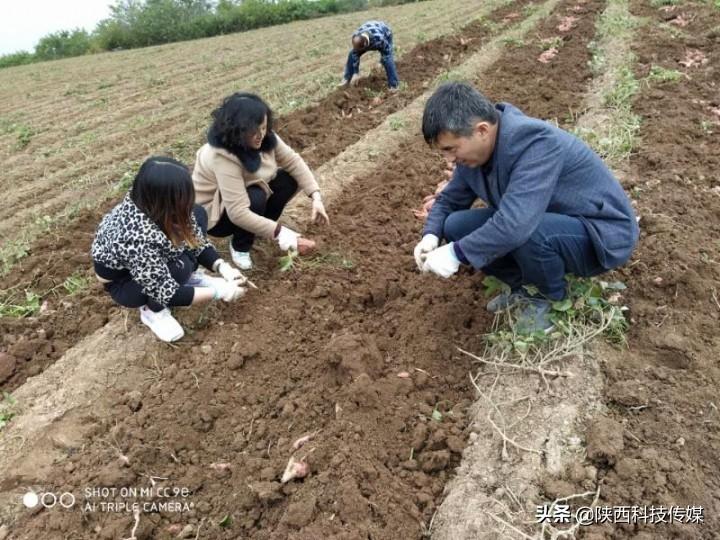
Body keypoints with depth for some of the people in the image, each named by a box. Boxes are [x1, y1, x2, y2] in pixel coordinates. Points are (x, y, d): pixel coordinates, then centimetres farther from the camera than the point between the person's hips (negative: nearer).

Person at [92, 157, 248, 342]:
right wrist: (218, 292, -28)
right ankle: (152, 309, -5)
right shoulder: (138, 238, -43)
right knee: (180, 267, -33)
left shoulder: (155, 206, -24)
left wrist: (223, 267, -22)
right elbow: (167, 292, -34)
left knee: (198, 215, -9)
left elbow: (196, 239, -9)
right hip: (123, 282, -6)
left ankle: (189, 276, 7)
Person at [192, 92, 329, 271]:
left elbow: (293, 162, -10)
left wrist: (316, 197, -22)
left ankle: (258, 227, 7)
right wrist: (280, 234, -41)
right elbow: (238, 213, -41)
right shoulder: (222, 157, -37)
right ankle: (239, 247, -7)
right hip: (211, 213, -7)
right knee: (255, 199, -35)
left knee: (289, 180, -11)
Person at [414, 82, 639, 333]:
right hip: (548, 222, 7)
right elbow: (450, 198, 5)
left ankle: (553, 296, -6)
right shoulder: (473, 149, -7)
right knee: (456, 227, -8)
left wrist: (456, 253, -33)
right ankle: (523, 286, 7)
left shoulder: (535, 143, -32)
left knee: (525, 235, -38)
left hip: (603, 233, -7)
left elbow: (516, 225, -42)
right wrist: (431, 235, -14)